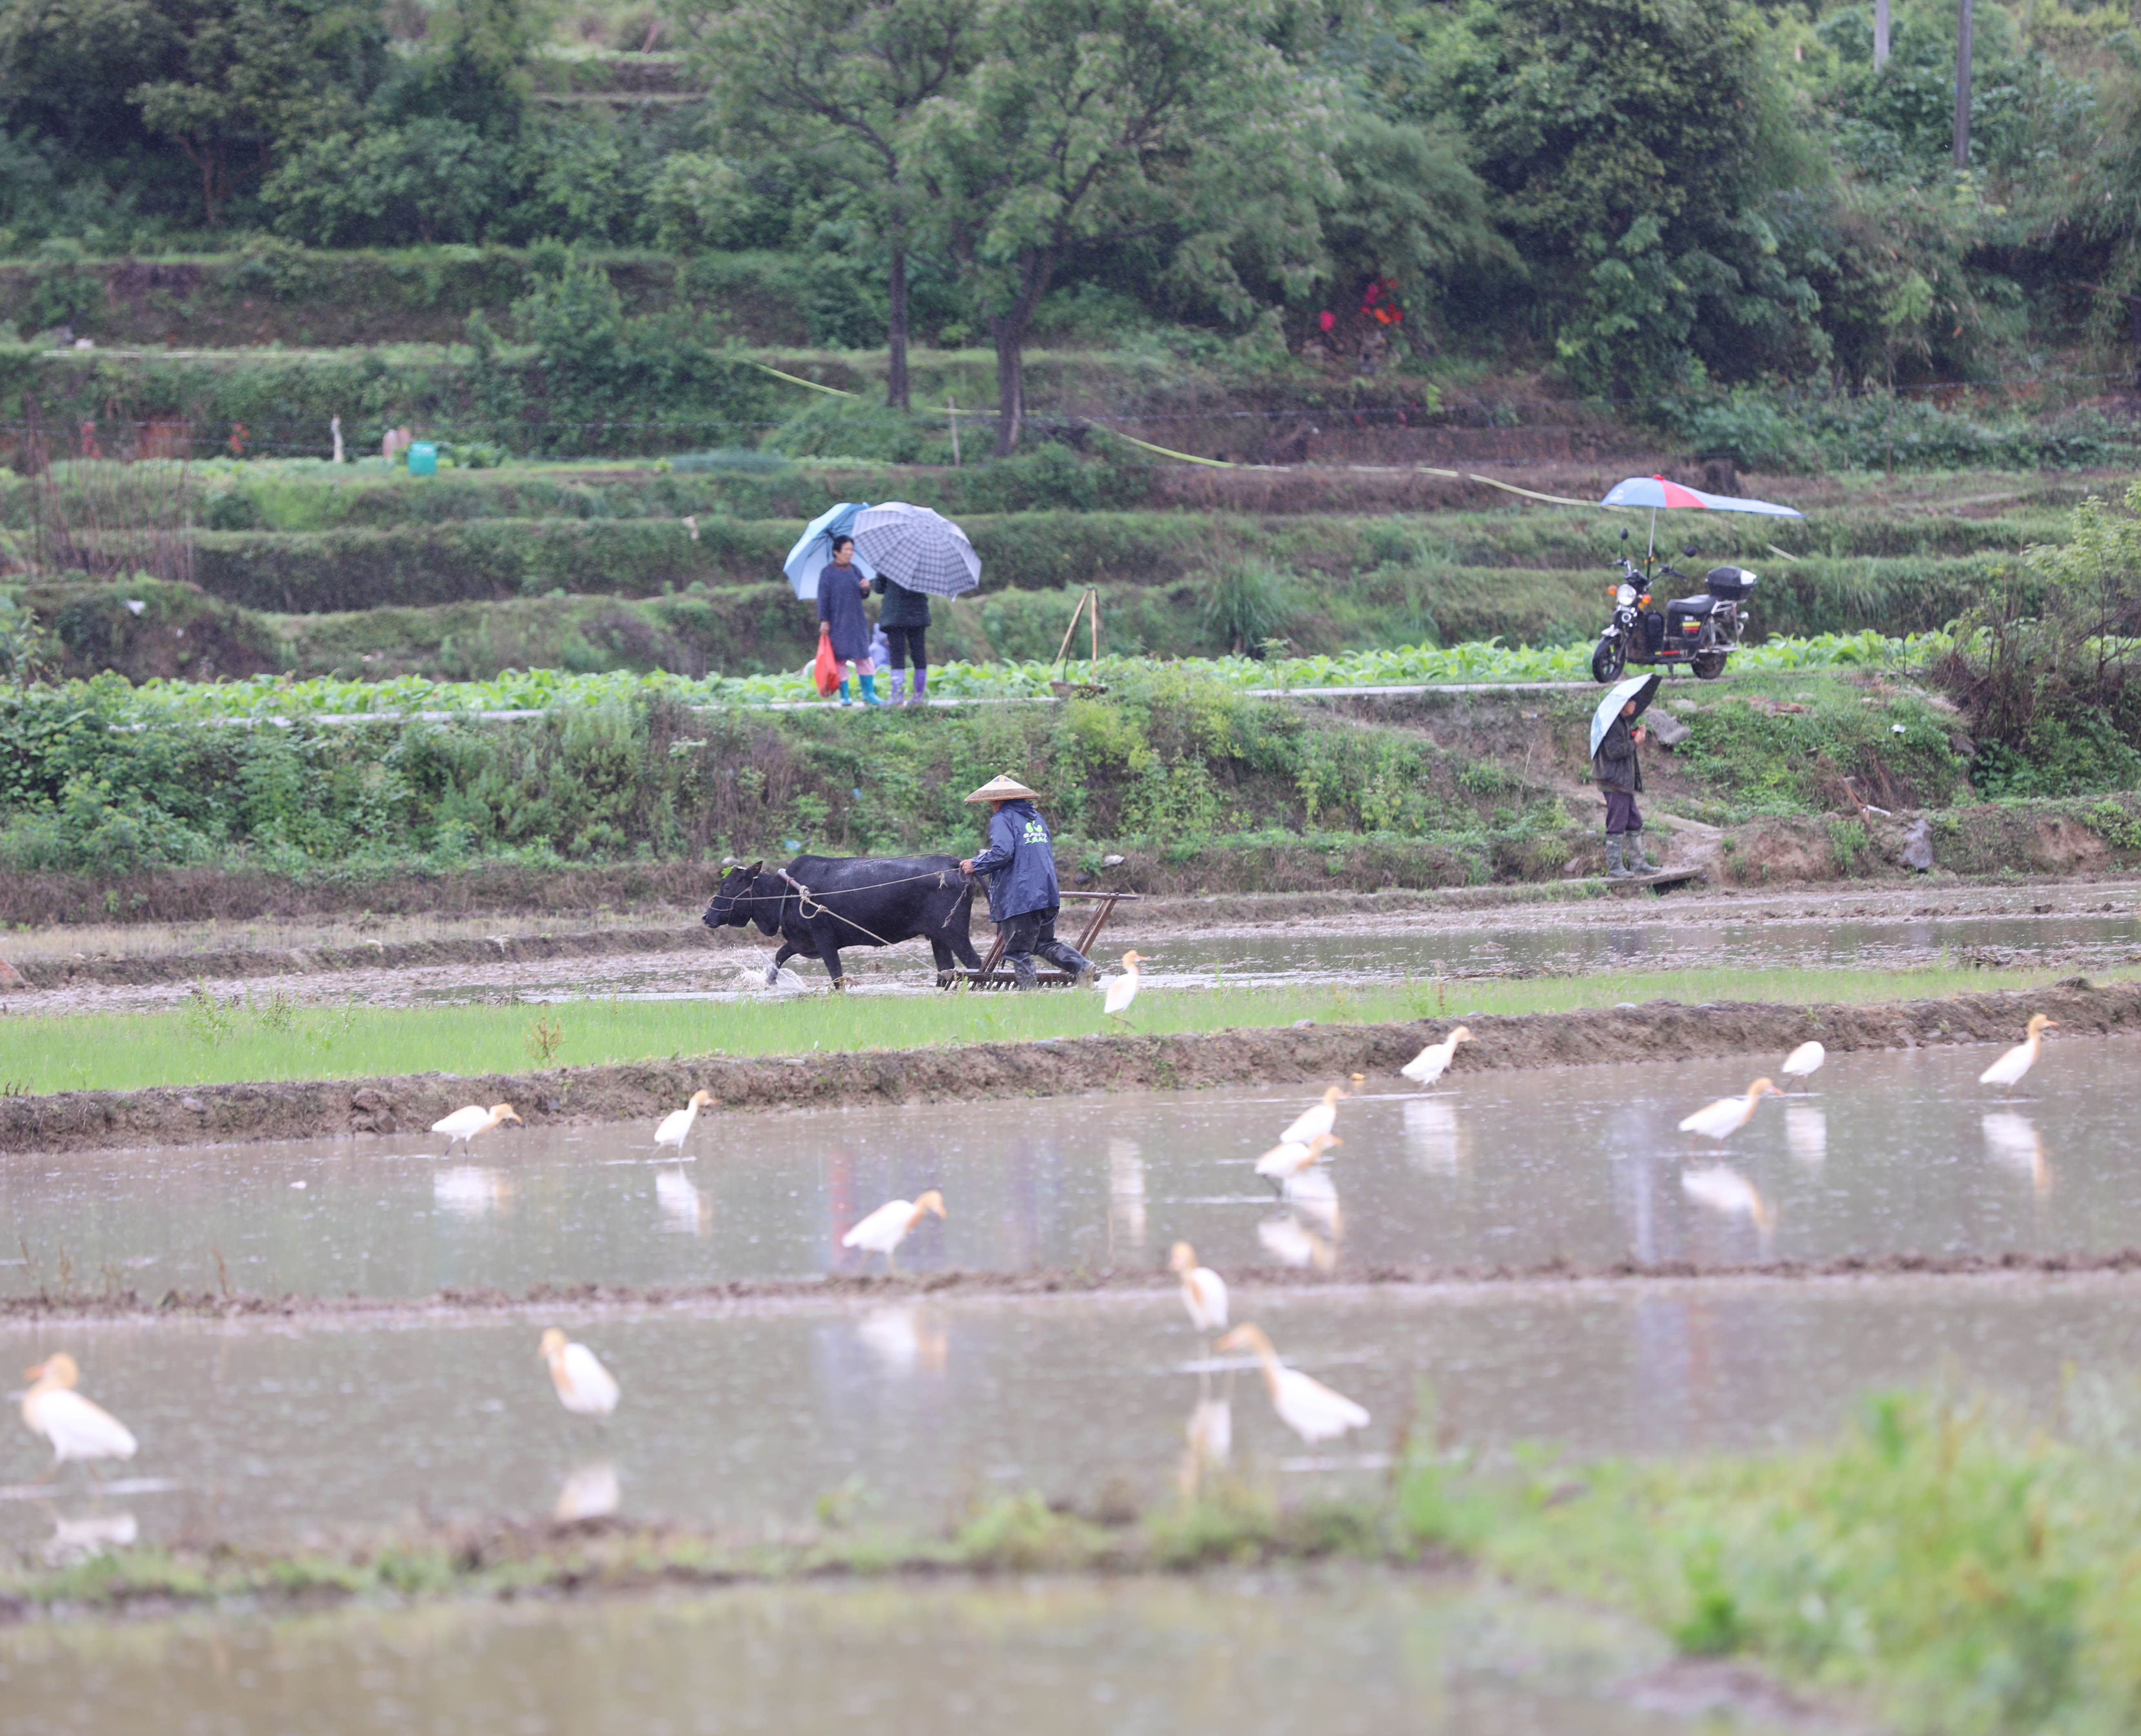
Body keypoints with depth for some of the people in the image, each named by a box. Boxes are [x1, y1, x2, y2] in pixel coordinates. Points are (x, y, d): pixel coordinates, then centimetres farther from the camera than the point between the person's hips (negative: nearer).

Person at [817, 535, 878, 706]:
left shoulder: (854, 570, 11)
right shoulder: (828, 572, -3)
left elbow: (863, 595, 13)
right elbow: (823, 598, -5)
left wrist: (865, 588, -10)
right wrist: (824, 621, -11)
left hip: (856, 620, 4)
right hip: (837, 621, -4)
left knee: (864, 656, -1)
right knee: (840, 657, -3)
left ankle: (869, 693, 3)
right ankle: (844, 695, 2)